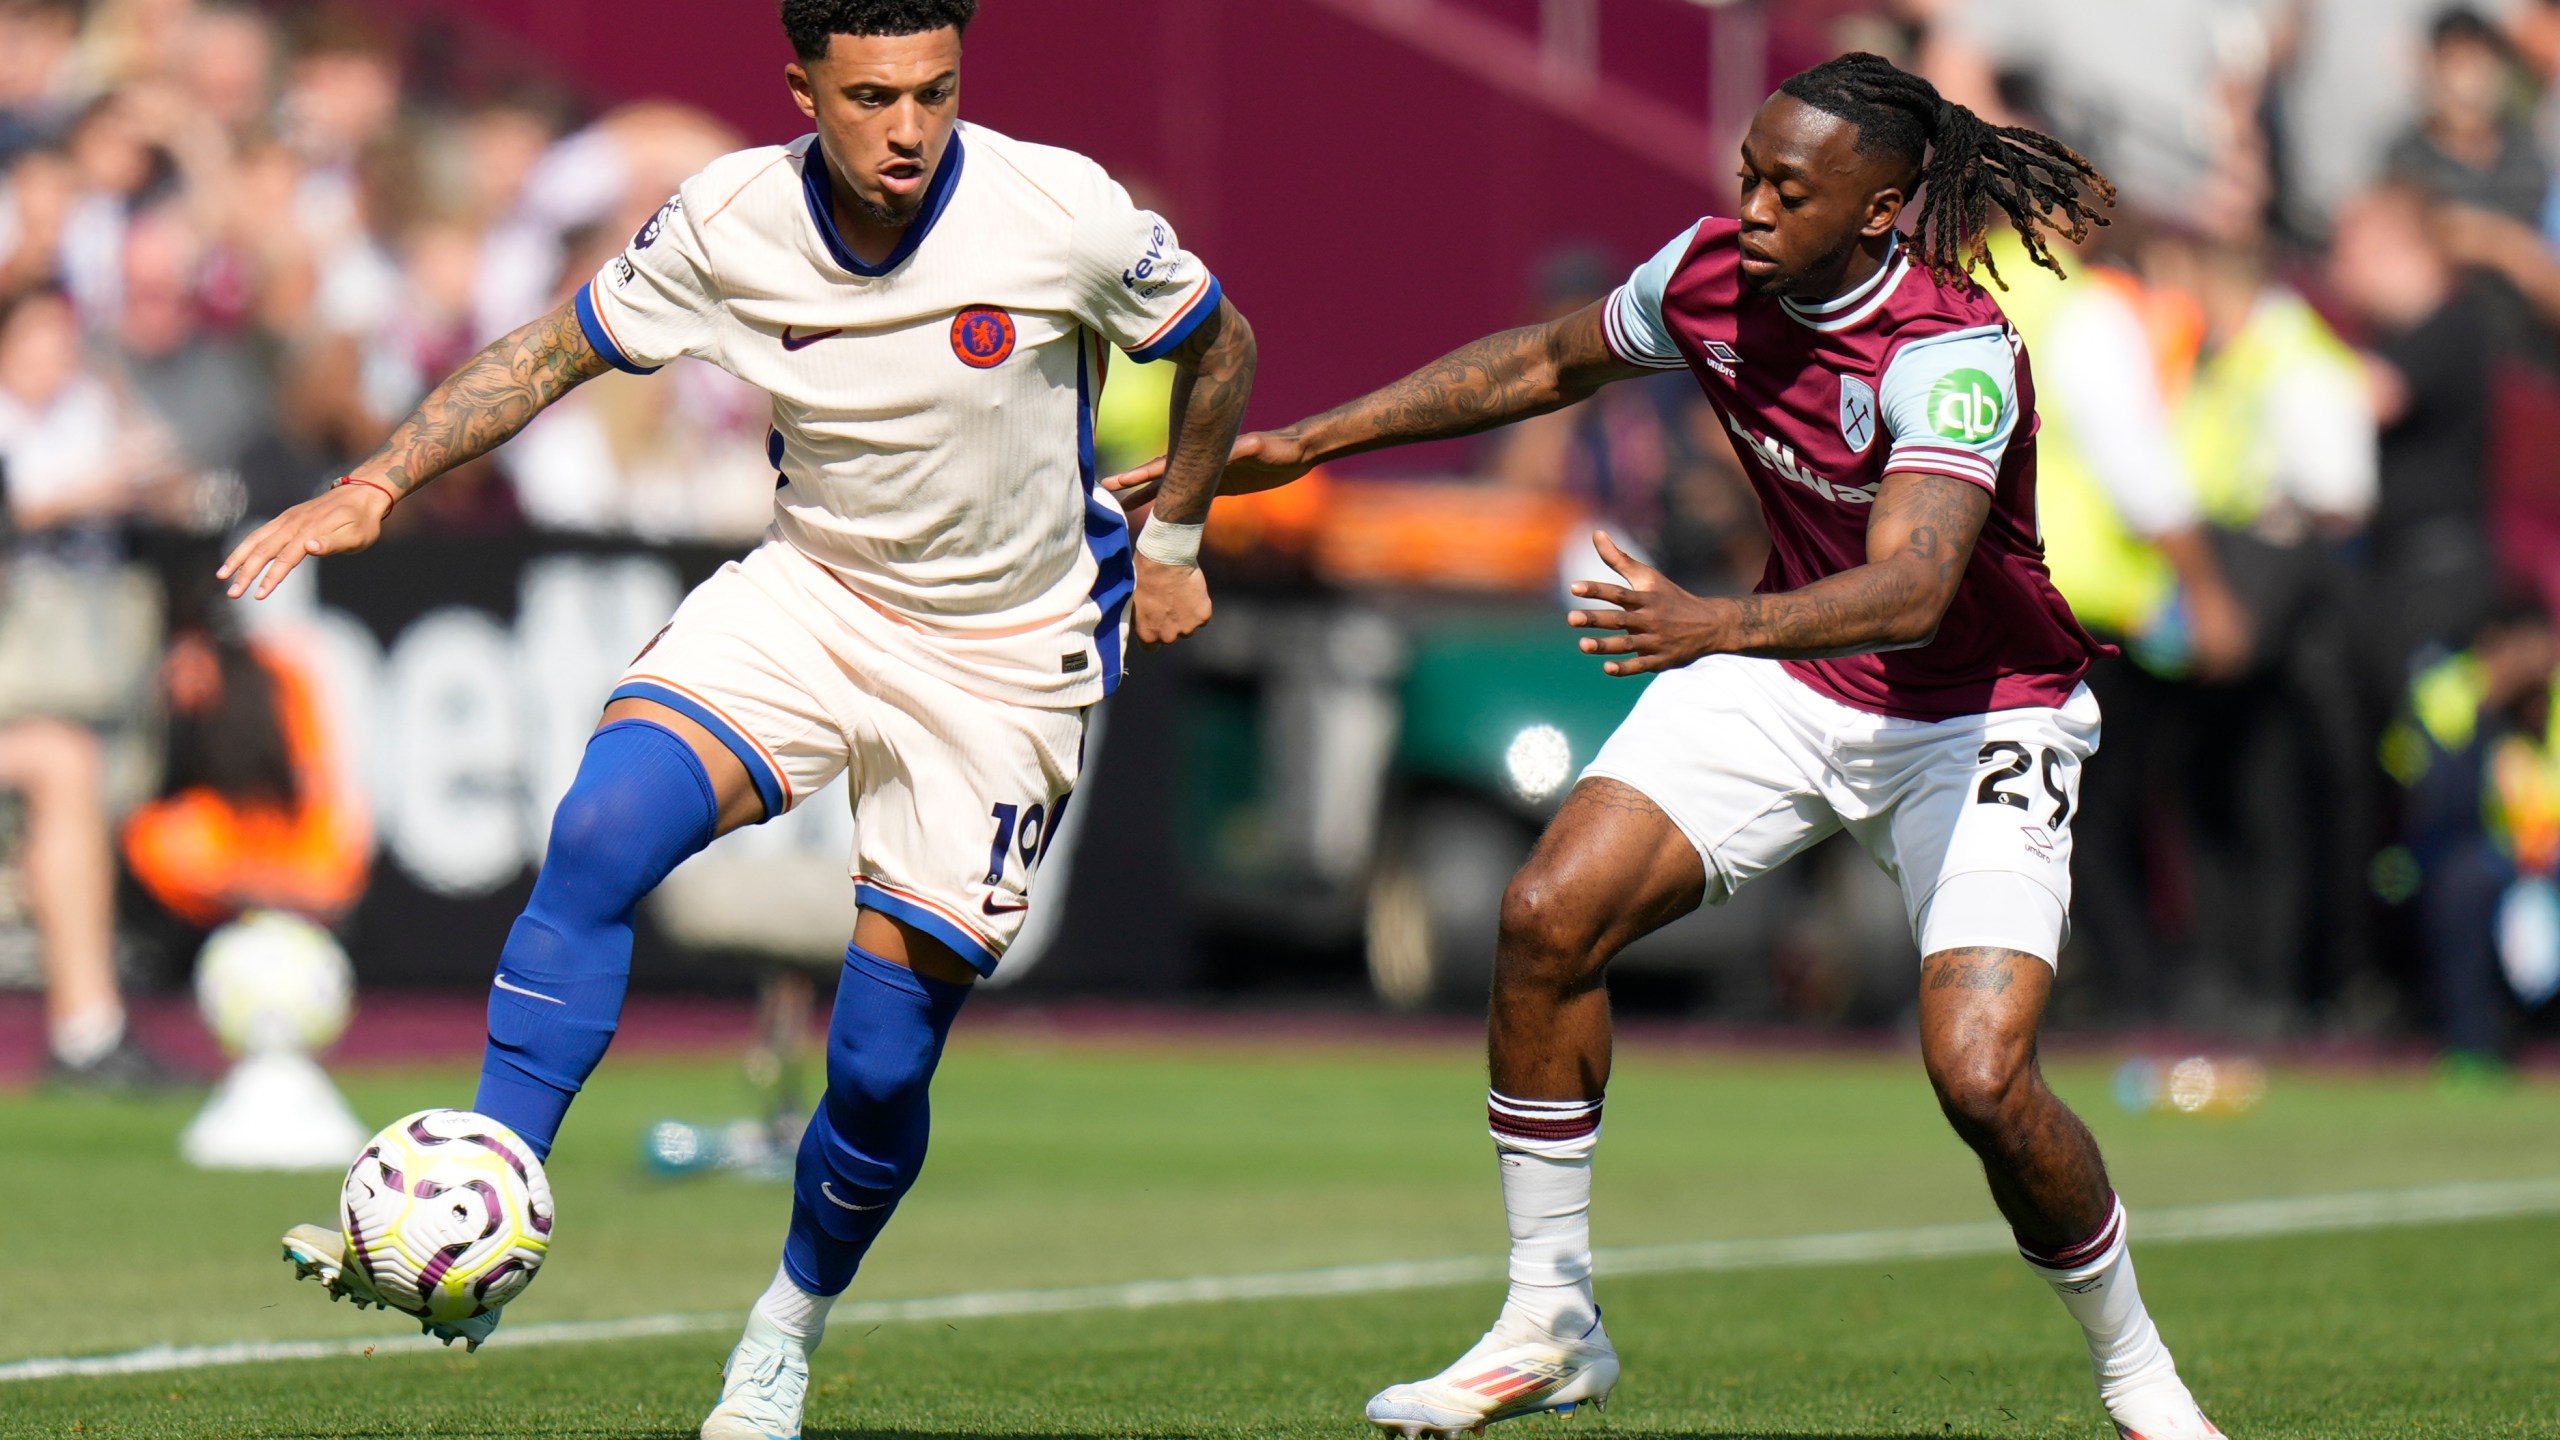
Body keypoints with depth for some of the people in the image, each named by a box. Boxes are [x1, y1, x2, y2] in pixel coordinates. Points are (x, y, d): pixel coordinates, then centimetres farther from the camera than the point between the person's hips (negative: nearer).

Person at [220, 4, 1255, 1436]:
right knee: (603, 829, -26)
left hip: (1007, 662, -2)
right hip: (812, 599, 2)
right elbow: (557, 348, 1)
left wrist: (1172, 546, 9)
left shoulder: (1063, 215, -19)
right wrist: (378, 483, -10)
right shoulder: (731, 220, -13)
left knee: (882, 1064, -4)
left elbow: (1220, 344, 0)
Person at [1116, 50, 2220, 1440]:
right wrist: (1301, 443, 10)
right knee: (1546, 916, -13)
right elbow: (1545, 360, 10)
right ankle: (1547, 1320, 2)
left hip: (1975, 717, -6)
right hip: (1788, 674, 6)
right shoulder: (1711, 275, -11)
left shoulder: (1955, 355, -30)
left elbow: (1914, 585, -46)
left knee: (1980, 1077, -21)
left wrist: (1720, 626, -62)